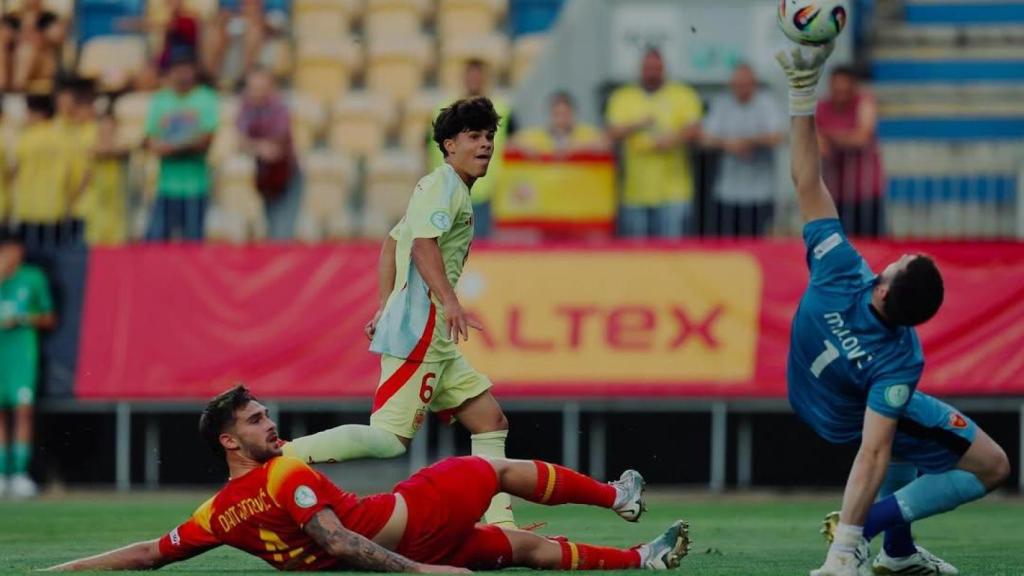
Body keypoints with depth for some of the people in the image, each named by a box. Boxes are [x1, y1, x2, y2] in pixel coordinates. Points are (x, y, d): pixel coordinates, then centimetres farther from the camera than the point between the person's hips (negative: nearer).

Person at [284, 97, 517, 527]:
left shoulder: (453, 190, 24)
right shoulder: (442, 183, -6)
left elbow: (392, 243, 28)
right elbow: (423, 244, -21)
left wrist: (386, 307, 26)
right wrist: (450, 301, -31)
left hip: (435, 341, 11)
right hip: (419, 326, -11)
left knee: (491, 420, 9)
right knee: (390, 438, -18)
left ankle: (498, 522, 7)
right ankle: (280, 456, -22)